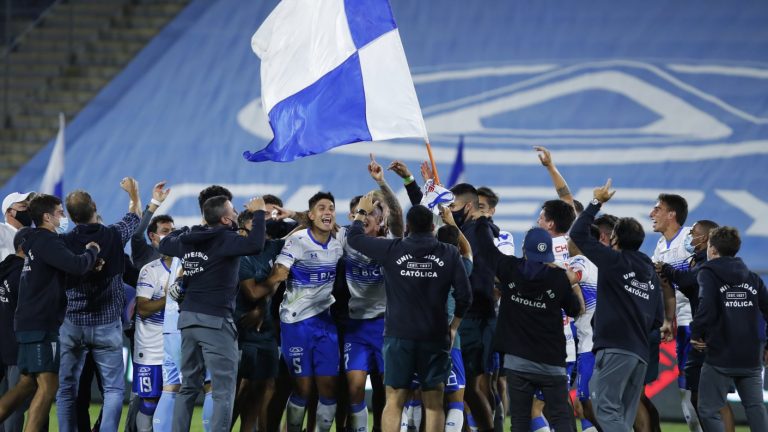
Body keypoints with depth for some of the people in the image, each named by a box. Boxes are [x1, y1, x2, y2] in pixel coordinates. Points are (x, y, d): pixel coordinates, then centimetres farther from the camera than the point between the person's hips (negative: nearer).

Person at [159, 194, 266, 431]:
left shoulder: (188, 240, 10)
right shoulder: (225, 240, -11)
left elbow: (164, 244, 30)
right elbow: (255, 244, -27)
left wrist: (190, 228, 37)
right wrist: (258, 213, -13)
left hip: (188, 318, 7)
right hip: (215, 320, -7)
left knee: (189, 387, 15)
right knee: (224, 391, -5)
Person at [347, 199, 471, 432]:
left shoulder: (393, 250, -3)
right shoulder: (449, 253, -1)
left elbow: (354, 237, 9)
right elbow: (464, 295, -2)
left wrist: (361, 212, 27)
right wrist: (454, 326, 13)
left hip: (399, 336, -1)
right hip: (436, 337, 1)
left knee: (394, 402, 2)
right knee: (434, 403, 5)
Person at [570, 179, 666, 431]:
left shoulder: (614, 261, -3)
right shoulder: (650, 272, 16)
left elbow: (578, 234, 0)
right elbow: (658, 319, 17)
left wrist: (596, 202, 7)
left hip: (615, 349, -7)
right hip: (640, 353, 7)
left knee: (607, 409, -12)